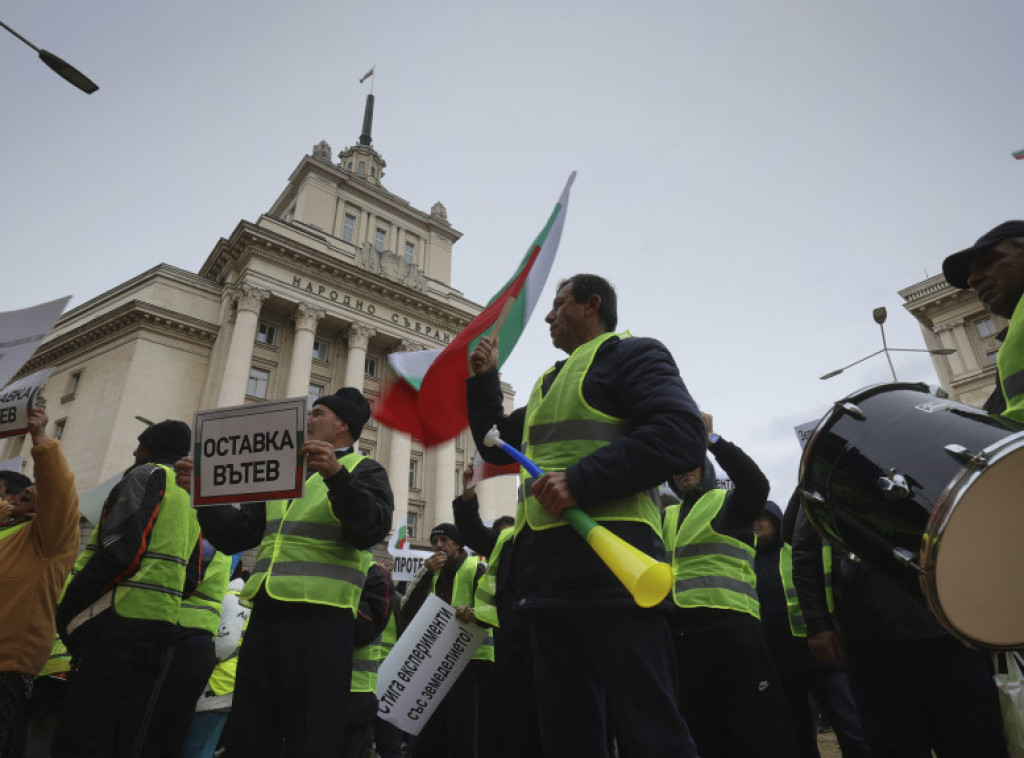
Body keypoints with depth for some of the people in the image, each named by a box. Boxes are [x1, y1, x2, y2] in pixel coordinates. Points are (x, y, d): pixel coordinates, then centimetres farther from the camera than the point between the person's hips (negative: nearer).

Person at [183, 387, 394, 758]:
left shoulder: (363, 471, 4)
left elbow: (371, 529, -15)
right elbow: (235, 535, 20)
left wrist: (336, 475, -29)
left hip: (319, 616, -6)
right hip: (266, 613, 6)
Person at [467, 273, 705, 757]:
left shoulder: (630, 354, 2)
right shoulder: (548, 382, 27)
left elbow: (683, 436, -15)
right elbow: (497, 446, 33)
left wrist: (582, 480, -21)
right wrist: (483, 380, 25)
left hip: (607, 560, -8)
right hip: (545, 572, 8)